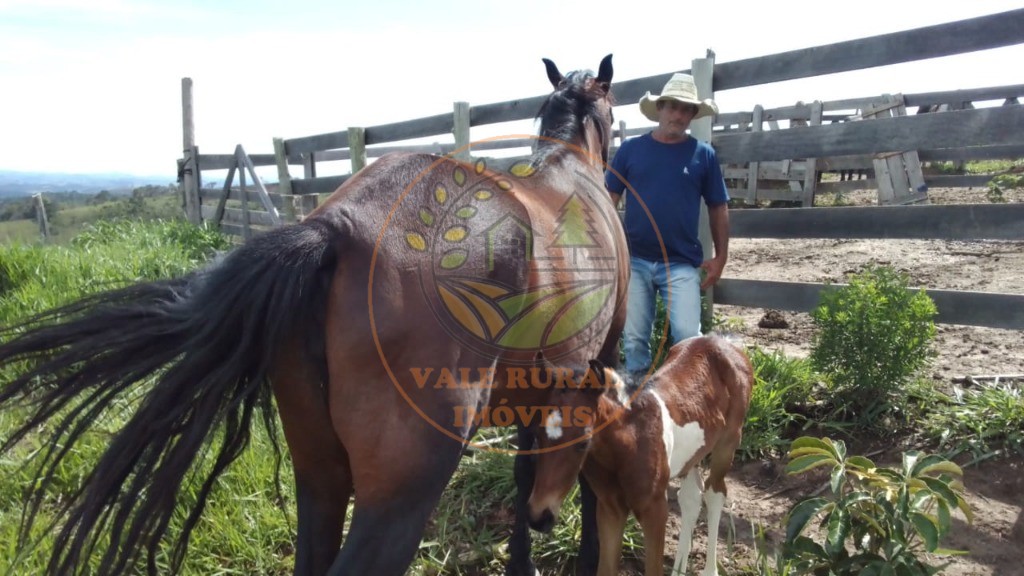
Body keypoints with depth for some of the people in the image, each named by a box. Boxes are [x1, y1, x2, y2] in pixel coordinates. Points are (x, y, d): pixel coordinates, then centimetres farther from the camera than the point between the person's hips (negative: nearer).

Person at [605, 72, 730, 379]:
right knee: (634, 339, 8)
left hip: (682, 263, -1)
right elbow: (609, 200, 4)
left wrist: (721, 256, 4)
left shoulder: (703, 154, 3)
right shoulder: (631, 148, 3)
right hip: (634, 259, 1)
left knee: (688, 337, -8)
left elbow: (718, 208, 8)